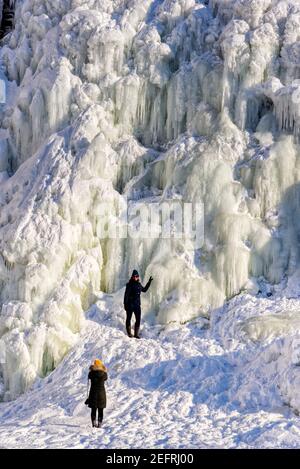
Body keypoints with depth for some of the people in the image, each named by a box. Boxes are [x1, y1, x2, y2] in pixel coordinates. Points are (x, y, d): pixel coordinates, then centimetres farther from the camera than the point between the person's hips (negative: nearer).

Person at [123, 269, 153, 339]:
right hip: (130, 304, -5)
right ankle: (129, 333, 17)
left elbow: (144, 290, 28)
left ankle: (136, 334, 8)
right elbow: (126, 295, -12)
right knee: (129, 318, 6)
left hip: (137, 304, 5)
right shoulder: (129, 285, -10)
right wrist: (125, 304, -17)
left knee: (138, 320, 2)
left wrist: (149, 282, 28)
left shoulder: (139, 284, 8)